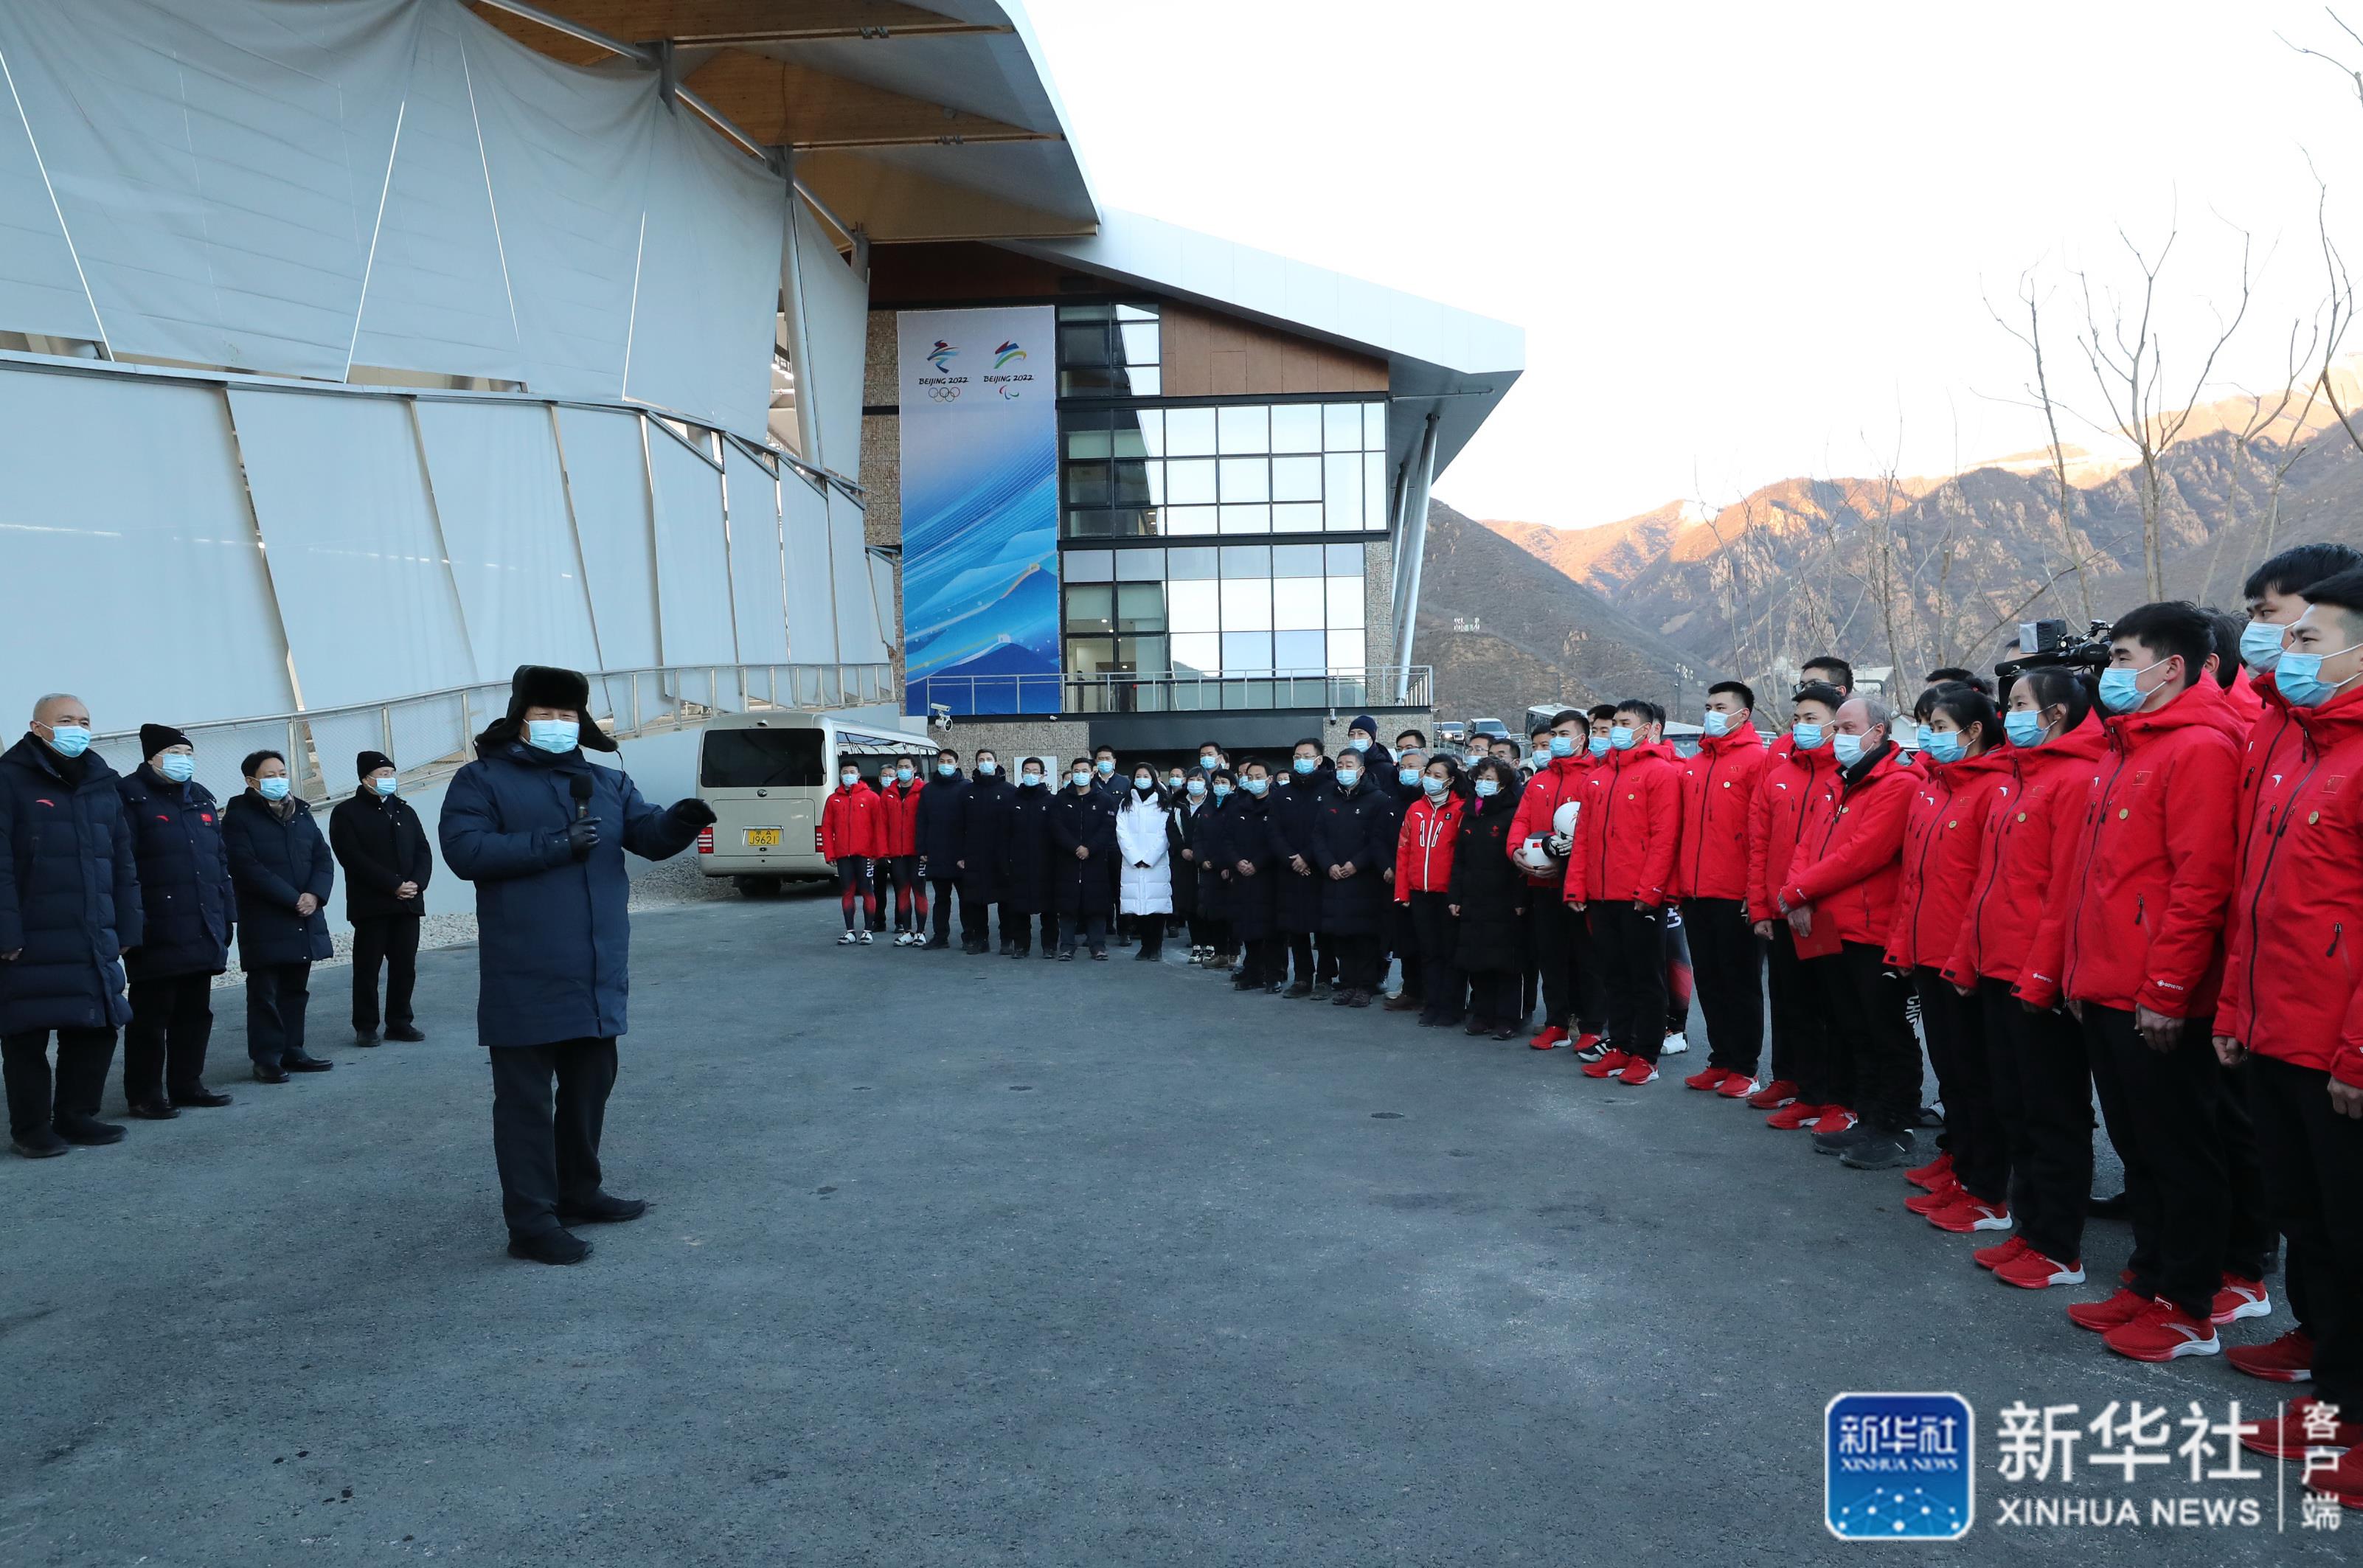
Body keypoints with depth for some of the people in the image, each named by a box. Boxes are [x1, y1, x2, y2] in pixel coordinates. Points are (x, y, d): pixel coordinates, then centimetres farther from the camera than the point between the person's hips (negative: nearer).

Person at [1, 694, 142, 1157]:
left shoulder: (101, 785, 15)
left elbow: (123, 863, 16)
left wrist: (126, 927, 11)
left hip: (94, 942, 6)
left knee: (96, 1029, 9)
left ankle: (76, 1115, 22)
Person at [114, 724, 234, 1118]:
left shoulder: (201, 798, 17)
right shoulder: (131, 796, -6)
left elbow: (220, 860, 19)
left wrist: (226, 914, 15)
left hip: (203, 932, 7)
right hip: (158, 933, -7)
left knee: (195, 1012, 12)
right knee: (152, 1014, -1)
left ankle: (187, 1084, 21)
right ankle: (145, 1093, 7)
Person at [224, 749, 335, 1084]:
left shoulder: (301, 812, 15)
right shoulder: (239, 817, -5)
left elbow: (323, 858, 10)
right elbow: (247, 868, -15)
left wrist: (315, 894, -9)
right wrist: (293, 899, -17)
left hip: (305, 921, 6)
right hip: (264, 923, -6)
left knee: (296, 990, 11)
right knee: (265, 992, -2)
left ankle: (292, 1051, 19)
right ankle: (266, 1059, 4)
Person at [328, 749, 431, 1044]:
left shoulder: (404, 811, 18)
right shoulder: (347, 813, 0)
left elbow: (423, 851, 12)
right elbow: (354, 858, -11)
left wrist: (417, 882, -8)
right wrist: (394, 885, -16)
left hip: (408, 903, 5)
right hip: (370, 905, -5)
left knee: (405, 967, 5)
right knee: (367, 968, 0)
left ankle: (400, 1022, 13)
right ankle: (365, 1027, 7)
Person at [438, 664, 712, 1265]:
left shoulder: (608, 783, 14)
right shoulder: (483, 780, 0)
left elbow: (647, 835, 1)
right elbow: (464, 850, -14)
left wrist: (678, 822, -23)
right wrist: (553, 846, -20)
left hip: (597, 974, 6)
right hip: (525, 979, -6)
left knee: (590, 1083, 17)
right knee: (526, 1097, -2)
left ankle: (578, 1192, 33)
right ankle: (531, 1222, 3)